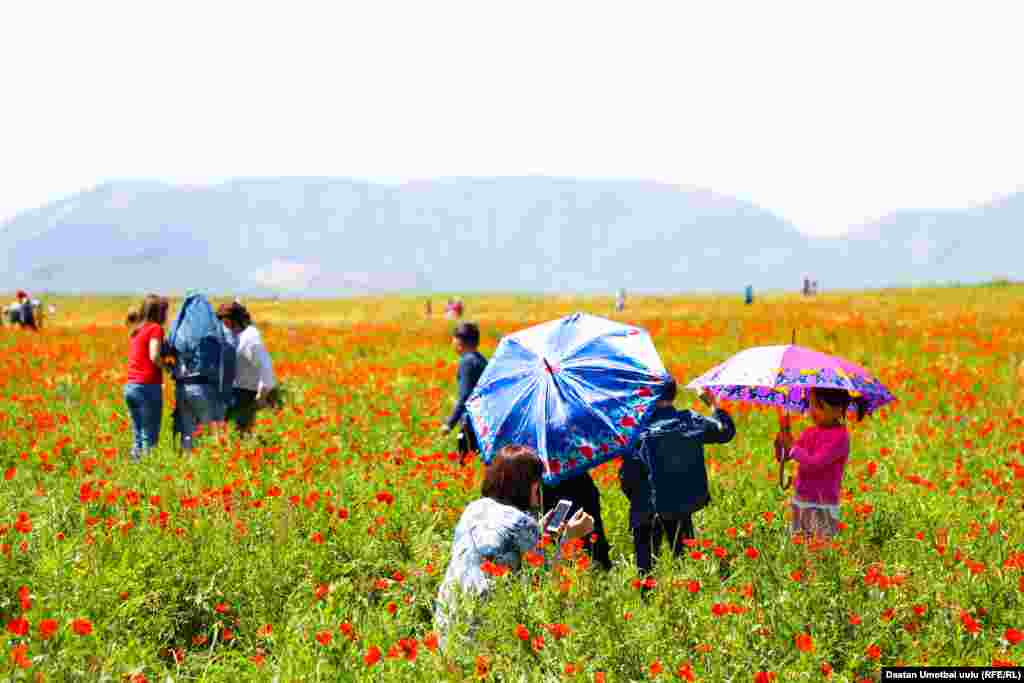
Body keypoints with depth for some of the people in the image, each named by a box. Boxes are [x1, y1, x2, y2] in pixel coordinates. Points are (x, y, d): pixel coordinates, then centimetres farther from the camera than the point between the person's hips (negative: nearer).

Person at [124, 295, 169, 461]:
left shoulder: (137, 331, 17)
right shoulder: (155, 329, -5)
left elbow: (142, 357, 11)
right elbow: (154, 357, -17)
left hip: (130, 386, 7)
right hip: (148, 386, -7)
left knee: (138, 435, 11)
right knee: (150, 437, -5)